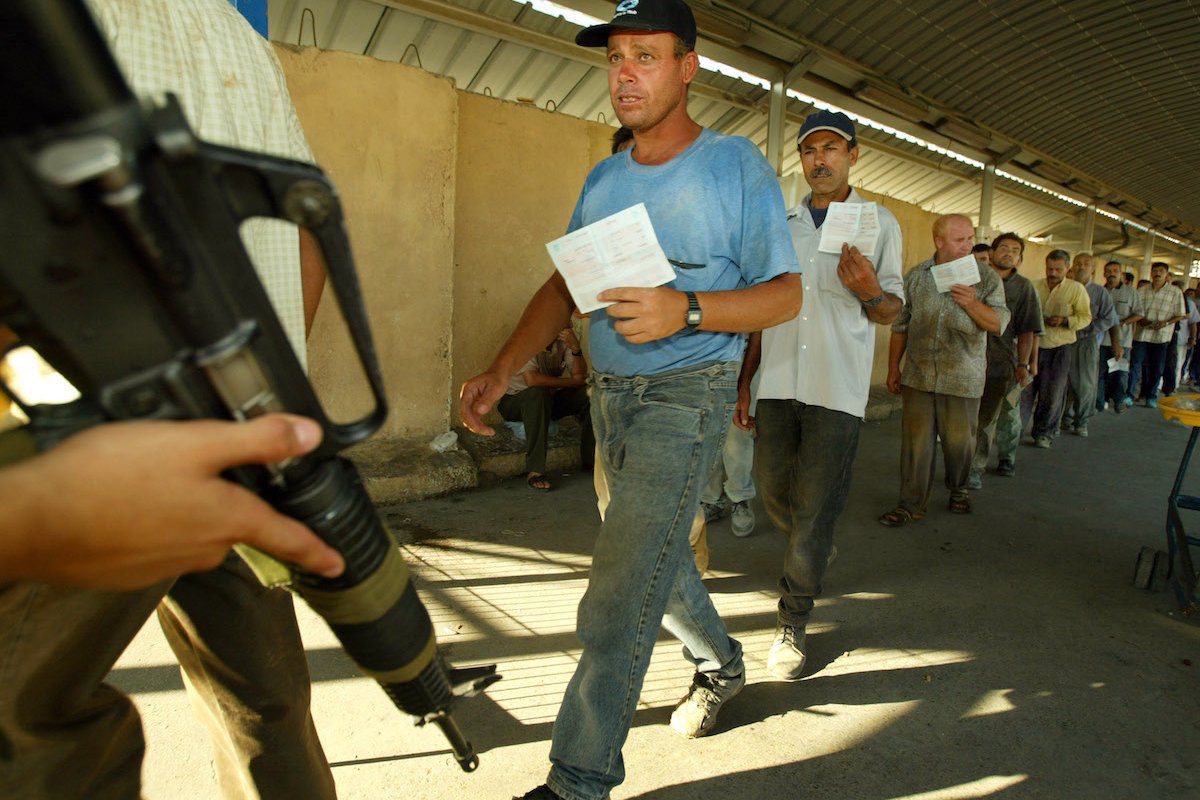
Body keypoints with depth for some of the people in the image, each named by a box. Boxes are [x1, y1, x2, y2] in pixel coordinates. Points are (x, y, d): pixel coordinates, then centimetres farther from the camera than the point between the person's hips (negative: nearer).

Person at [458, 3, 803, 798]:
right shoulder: (602, 180, 13)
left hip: (687, 395, -6)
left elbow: (785, 292, -5)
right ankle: (722, 665, 45)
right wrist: (502, 370, -4)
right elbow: (564, 286, 10)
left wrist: (685, 309, -23)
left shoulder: (736, 165, -3)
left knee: (621, 589, -9)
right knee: (655, 554, 19)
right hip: (610, 395, 6)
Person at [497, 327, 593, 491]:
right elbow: (532, 379, -37)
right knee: (539, 393, -37)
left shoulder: (564, 341, -6)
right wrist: (570, 382, -26)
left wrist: (575, 348, -30)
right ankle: (534, 471, -35)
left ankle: (591, 459, 1)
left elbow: (580, 376, -12)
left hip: (550, 399, 6)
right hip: (515, 401, -5)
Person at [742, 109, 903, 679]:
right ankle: (814, 553, 42)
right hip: (777, 383, 3)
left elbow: (892, 311, 7)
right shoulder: (782, 225, 14)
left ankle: (793, 623, 12)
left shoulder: (879, 222, 6)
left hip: (837, 389, -3)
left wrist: (871, 292, -17)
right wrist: (743, 382, 10)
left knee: (815, 508, -2)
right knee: (775, 495, 10)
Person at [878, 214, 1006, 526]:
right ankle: (911, 504, 10)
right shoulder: (915, 276, 5)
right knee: (916, 440, 1)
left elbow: (999, 324, -3)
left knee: (959, 439, 9)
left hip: (962, 378, -1)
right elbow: (900, 325, 9)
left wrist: (973, 304, -21)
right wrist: (893, 367, 8)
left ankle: (959, 489, 35)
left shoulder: (987, 278, 2)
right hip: (918, 375, 1)